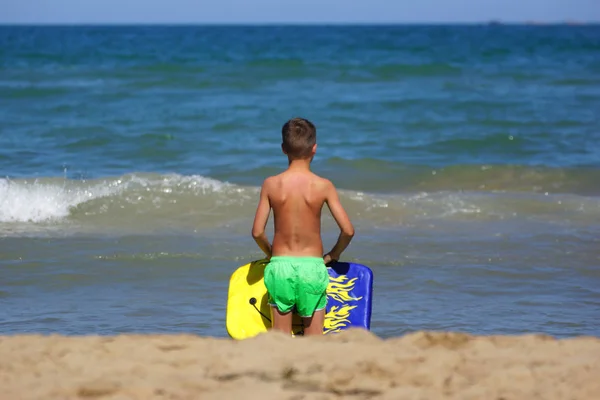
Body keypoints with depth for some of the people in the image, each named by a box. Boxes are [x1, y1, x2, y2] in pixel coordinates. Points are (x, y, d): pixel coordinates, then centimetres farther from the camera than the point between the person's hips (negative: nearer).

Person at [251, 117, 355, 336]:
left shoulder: (271, 184, -4)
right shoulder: (323, 186, -6)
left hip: (280, 266, 1)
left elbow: (257, 231, -1)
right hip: (312, 266, -1)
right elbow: (348, 230, -5)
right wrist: (333, 254, 14)